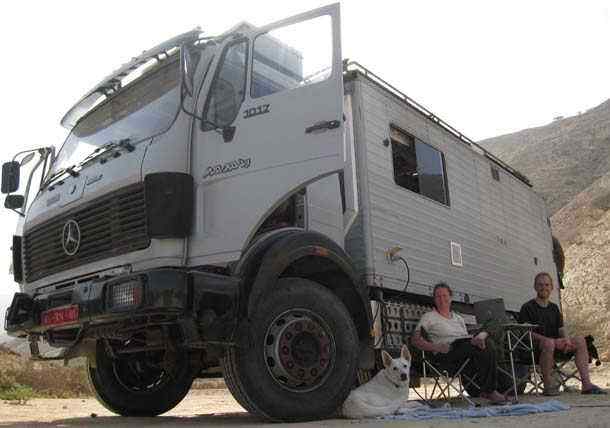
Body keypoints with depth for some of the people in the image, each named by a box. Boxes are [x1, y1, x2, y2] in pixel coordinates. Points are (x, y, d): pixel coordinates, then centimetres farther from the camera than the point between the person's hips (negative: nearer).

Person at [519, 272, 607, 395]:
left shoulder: (554, 308, 19)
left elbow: (561, 330, 14)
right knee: (548, 343, -38)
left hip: (555, 345, 6)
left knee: (580, 340, -13)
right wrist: (554, 341, -20)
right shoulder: (528, 307, -2)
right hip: (535, 347, -6)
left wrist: (566, 340, -11)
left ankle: (586, 384, -18)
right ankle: (548, 385, -26)